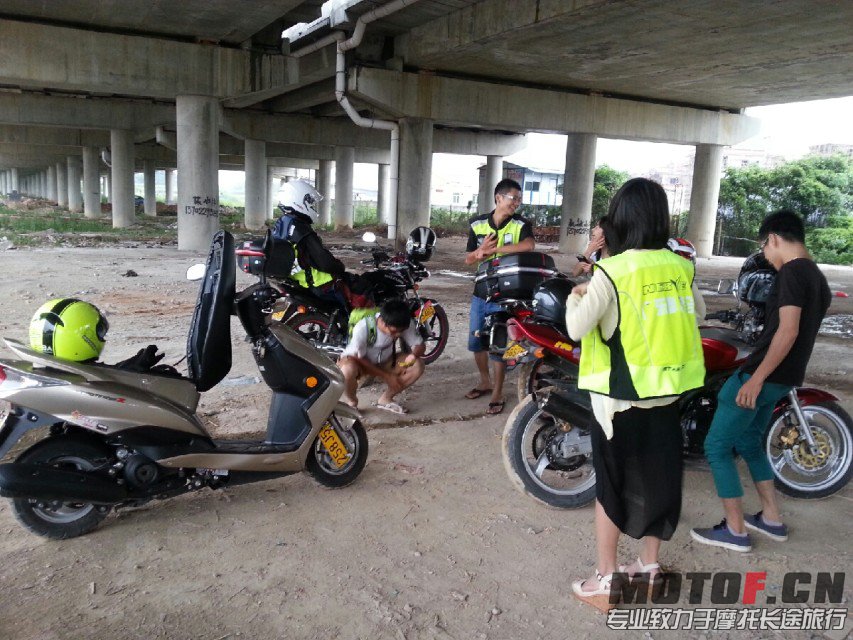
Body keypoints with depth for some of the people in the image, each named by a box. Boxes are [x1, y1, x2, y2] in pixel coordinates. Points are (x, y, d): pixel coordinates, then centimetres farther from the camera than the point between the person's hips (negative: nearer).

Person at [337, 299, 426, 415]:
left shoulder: (405, 324, -22)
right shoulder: (363, 327, -34)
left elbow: (420, 345, -11)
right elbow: (358, 358, -24)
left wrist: (414, 354, -37)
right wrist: (386, 376, -23)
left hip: (383, 362, 5)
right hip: (358, 362, -4)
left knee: (418, 365, -18)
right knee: (348, 370, -41)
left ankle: (385, 399, 1)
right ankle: (351, 401, -6)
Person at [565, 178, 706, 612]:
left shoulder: (611, 272, -18)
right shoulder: (681, 268, -1)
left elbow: (577, 328, -14)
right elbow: (694, 317, 13)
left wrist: (575, 297, 5)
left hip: (620, 397, -5)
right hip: (666, 393, 5)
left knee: (611, 487, 7)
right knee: (658, 480, 18)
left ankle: (605, 583, 17)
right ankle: (648, 568, 34)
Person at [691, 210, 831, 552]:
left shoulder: (791, 272, -16)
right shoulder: (819, 278, 13)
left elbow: (787, 332, -24)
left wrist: (756, 379, -23)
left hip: (763, 375, -10)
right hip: (786, 378, 10)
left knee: (716, 446, -1)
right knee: (748, 442, 23)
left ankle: (736, 531, 6)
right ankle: (772, 519, 30)